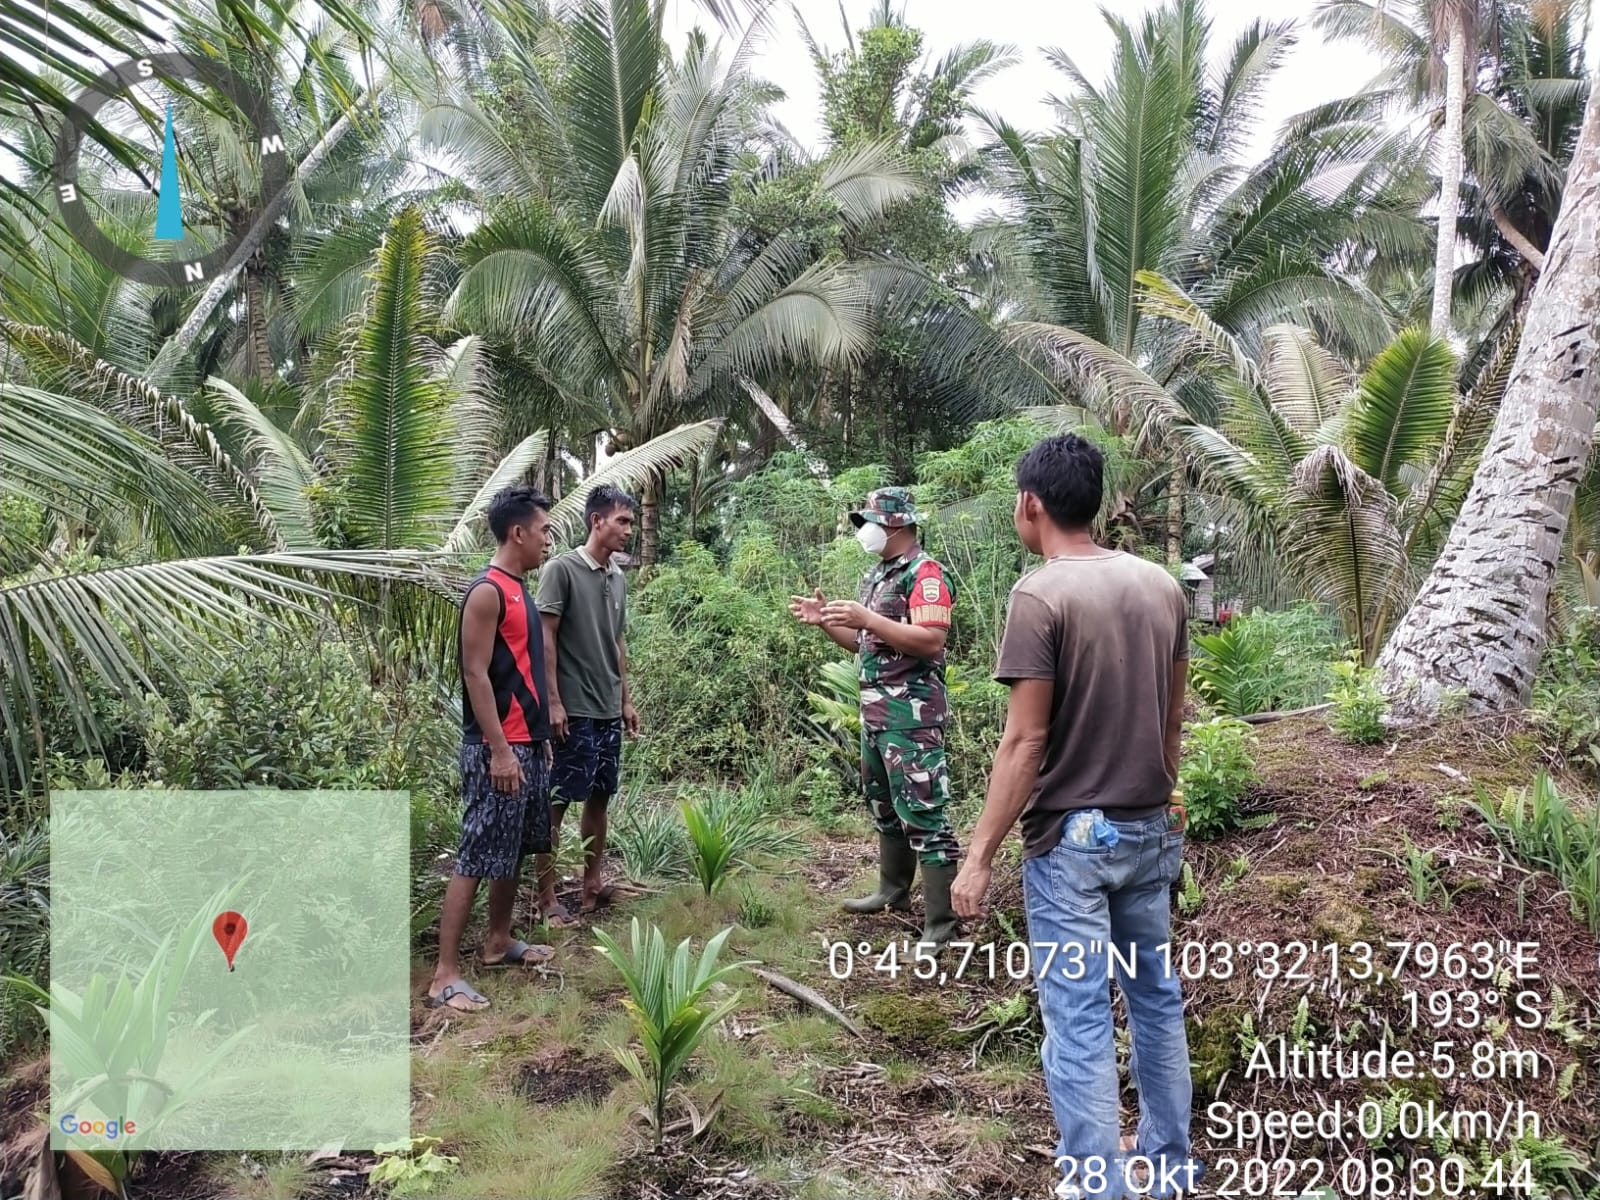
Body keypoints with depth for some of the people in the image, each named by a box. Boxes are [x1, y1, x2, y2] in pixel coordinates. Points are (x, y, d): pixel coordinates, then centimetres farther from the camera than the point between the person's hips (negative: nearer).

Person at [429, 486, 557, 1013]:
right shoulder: (487, 592, -16)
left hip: (528, 742, 10)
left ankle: (499, 941, 32)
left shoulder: (518, 589, 14)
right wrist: (499, 750, -21)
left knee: (516, 849, 18)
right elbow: (476, 674, -19)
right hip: (498, 748, -10)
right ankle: (446, 973, -1)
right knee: (476, 857, -7)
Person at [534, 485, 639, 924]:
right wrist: (553, 702, -16)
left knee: (600, 796, 13)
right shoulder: (562, 569, -10)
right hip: (573, 710, -7)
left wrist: (626, 699, 16)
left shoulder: (618, 578, 12)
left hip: (609, 710, 8)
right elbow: (545, 638, -12)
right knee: (556, 801, 0)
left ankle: (592, 882, 24)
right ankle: (546, 896, 7)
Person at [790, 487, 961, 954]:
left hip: (912, 715, -10)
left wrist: (866, 618, -25)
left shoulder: (925, 573, -12)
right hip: (875, 712, 10)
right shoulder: (876, 576, 17)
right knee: (884, 806, 20)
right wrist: (825, 621, 10)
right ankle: (893, 890, 35)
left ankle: (941, 923, -3)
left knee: (924, 815, -8)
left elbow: (931, 640, -24)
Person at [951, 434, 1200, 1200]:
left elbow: (1025, 742, -18)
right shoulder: (1161, 586, 3)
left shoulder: (1040, 596, -17)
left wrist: (979, 856, -12)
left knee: (1079, 1023, 2)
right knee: (1156, 997, 20)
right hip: (1152, 830, 7)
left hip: (1072, 837, -7)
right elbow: (1173, 716, 10)